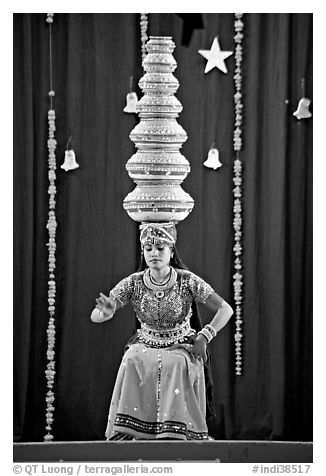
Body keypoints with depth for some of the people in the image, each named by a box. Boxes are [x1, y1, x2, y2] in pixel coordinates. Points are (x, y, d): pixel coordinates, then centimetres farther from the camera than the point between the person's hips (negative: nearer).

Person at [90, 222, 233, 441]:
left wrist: (204, 337, -21)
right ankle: (128, 433, -29)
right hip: (145, 346, 2)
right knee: (132, 364, -32)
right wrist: (106, 312, -36)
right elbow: (95, 316, -11)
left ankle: (174, 433, -34)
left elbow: (226, 309, -8)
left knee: (175, 365, -36)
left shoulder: (187, 281, -9)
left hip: (182, 347, -2)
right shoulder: (133, 283, -5)